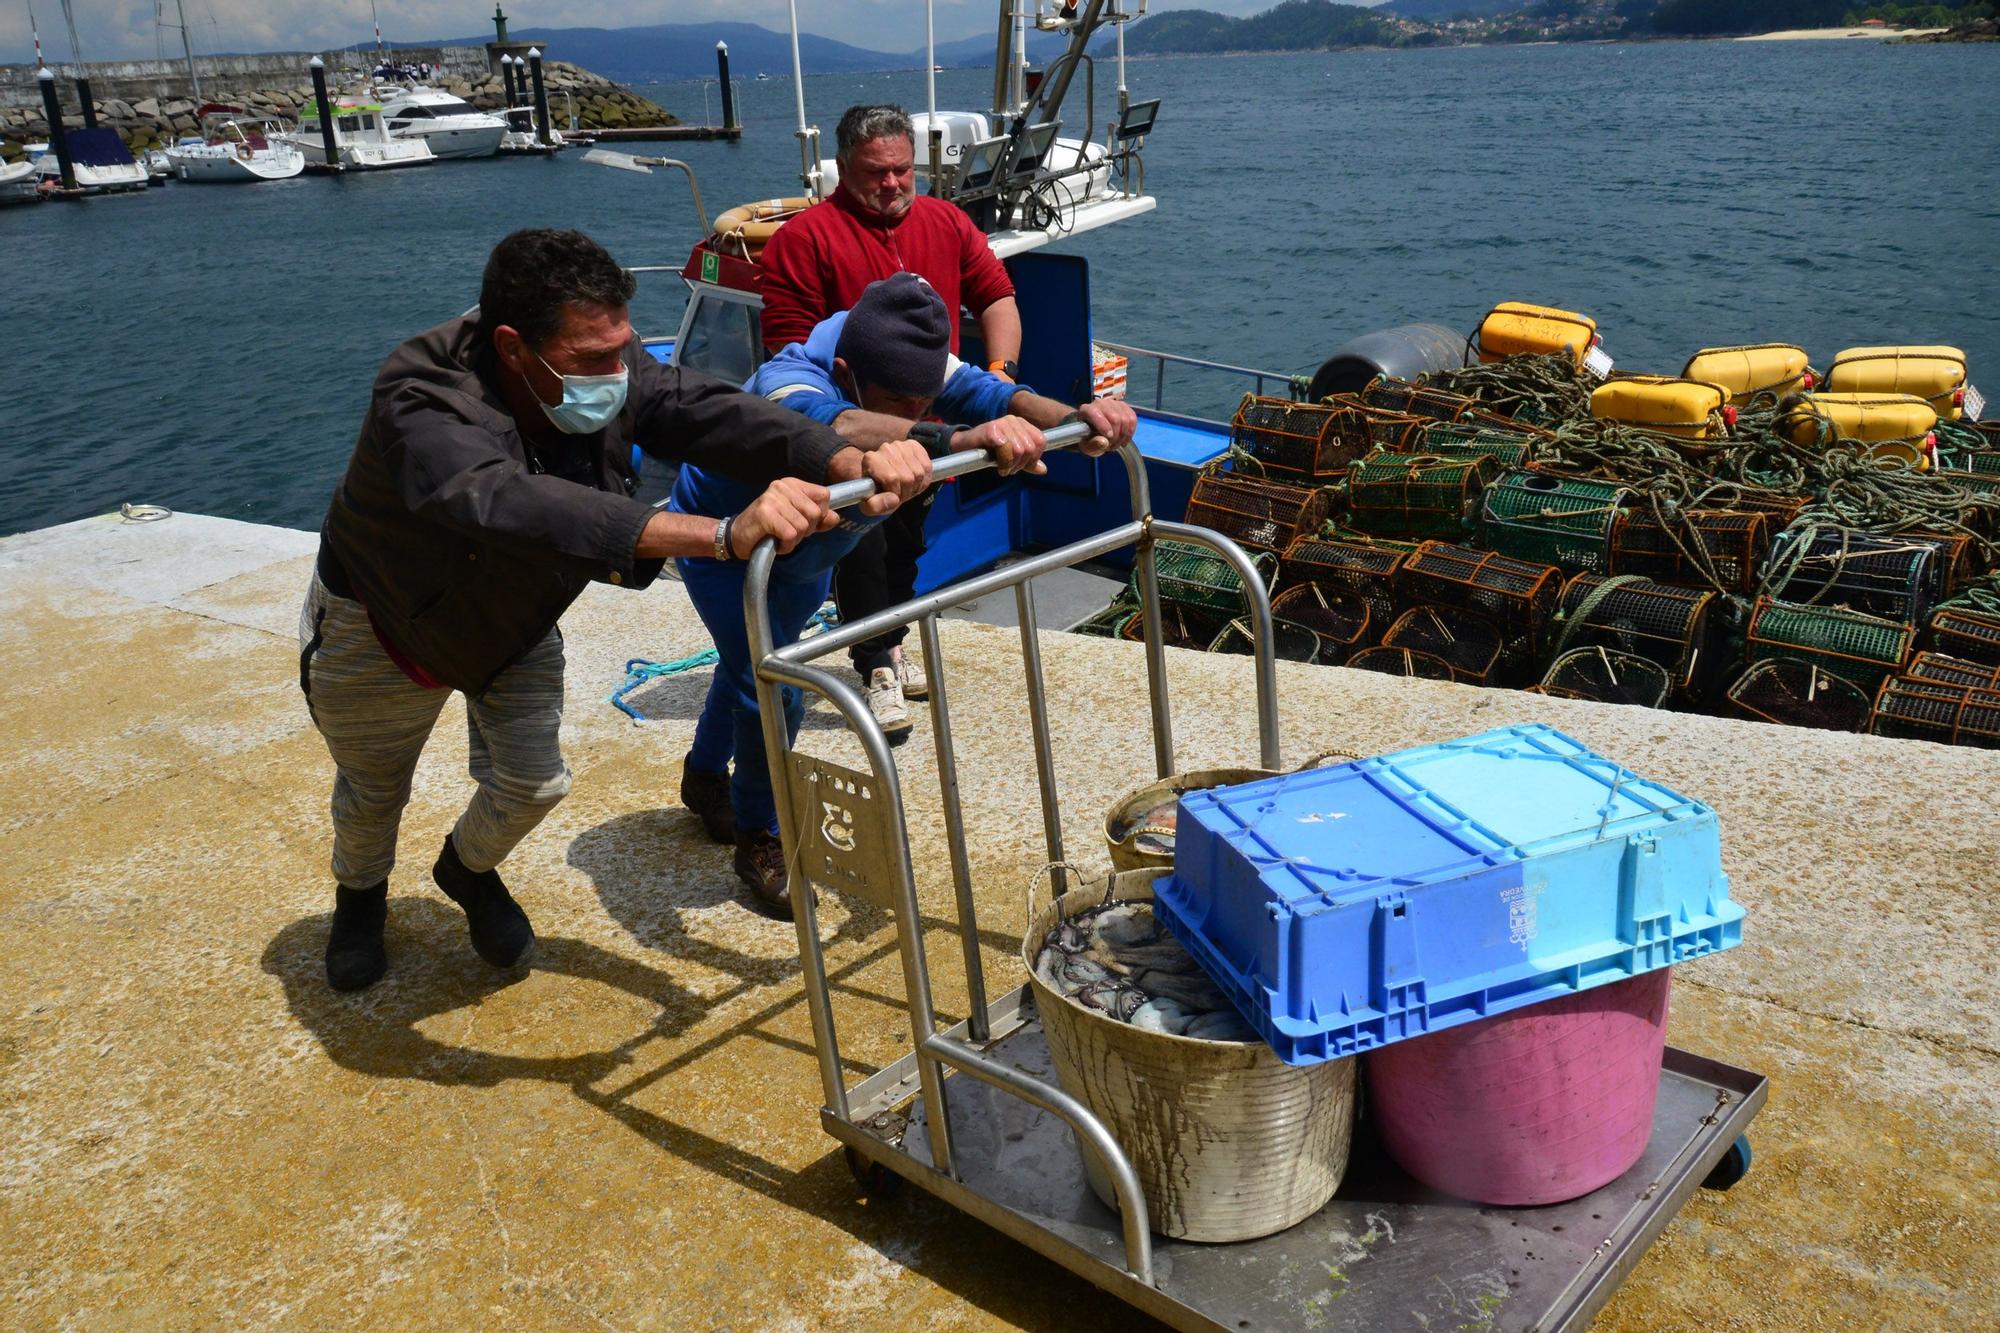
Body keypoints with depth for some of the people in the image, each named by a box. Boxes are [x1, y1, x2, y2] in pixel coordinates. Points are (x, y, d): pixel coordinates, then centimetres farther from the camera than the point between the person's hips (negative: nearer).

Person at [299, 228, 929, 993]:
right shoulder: (424, 404, -44)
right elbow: (513, 504, -62)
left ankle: (468, 871, 40)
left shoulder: (608, 372, -26)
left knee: (533, 782, 4)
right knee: (373, 792, 15)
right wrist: (723, 534, -73)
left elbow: (708, 410, -38)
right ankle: (359, 896, 51)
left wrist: (851, 461, -58)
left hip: (514, 621, 4)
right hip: (383, 624, -4)